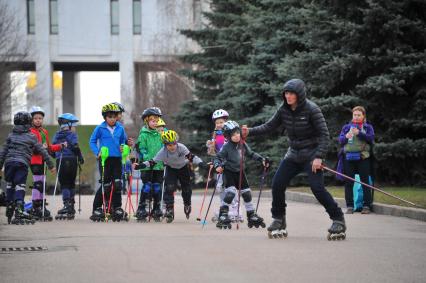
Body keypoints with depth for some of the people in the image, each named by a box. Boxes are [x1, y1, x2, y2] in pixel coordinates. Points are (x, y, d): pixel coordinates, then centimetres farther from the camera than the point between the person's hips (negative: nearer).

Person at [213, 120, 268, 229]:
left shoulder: (243, 145, 0)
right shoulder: (226, 147, -16)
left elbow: (251, 154, 14)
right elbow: (218, 158, -16)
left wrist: (262, 159, 6)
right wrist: (218, 166, -35)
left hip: (239, 172, 6)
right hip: (228, 172, -6)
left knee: (247, 193, 8)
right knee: (230, 192, -21)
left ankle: (252, 216, 21)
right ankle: (223, 217, -14)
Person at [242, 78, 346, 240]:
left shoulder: (311, 110, -16)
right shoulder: (284, 110, 0)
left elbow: (324, 134, -17)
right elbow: (269, 126, 7)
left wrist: (319, 157, -24)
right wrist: (250, 132, -9)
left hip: (311, 154, -6)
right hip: (293, 154, 6)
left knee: (317, 188, -17)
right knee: (277, 184, -4)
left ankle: (338, 219, -5)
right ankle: (278, 221, 11)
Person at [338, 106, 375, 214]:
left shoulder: (368, 127, 10)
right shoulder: (347, 127, 16)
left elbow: (371, 138, -6)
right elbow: (340, 139, 6)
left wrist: (359, 133, -19)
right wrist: (346, 137, -16)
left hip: (363, 158, -2)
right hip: (349, 157, 2)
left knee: (365, 182, -3)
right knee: (348, 183, 1)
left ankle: (366, 206, -1)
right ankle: (350, 206, 5)